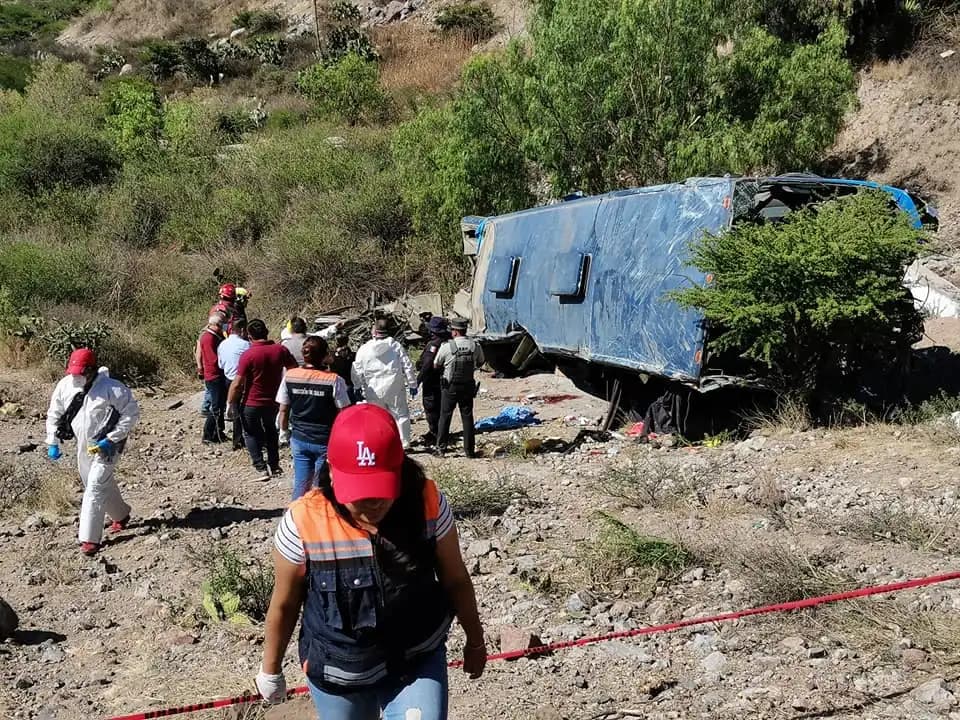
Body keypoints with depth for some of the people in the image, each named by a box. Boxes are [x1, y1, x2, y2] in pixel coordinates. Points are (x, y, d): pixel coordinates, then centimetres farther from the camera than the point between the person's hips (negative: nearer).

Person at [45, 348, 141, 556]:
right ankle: (121, 516, 46)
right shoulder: (65, 386, -6)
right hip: (84, 446, 7)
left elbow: (132, 413, -17)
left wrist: (111, 439, -20)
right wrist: (53, 443, 2)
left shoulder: (111, 389, -23)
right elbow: (54, 415, 8)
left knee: (95, 488, -12)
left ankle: (90, 539, -8)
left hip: (106, 446, -6)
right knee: (105, 484, 21)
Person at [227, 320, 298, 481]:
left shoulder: (248, 355, -20)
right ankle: (274, 466, 25)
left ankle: (261, 469, 1)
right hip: (273, 400, 4)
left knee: (251, 434, 12)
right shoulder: (280, 350, -7)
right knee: (271, 431, 24)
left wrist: (230, 403, -8)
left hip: (252, 403, -4)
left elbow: (237, 384, -18)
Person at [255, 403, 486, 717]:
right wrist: (271, 669, 6)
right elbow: (285, 604, -7)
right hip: (337, 673, 0)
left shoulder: (428, 503, -21)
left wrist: (475, 641, 10)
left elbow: (455, 580, -3)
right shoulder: (303, 522, -24)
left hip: (418, 662, 0)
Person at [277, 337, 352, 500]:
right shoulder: (334, 380, -18)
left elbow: (283, 409, 1)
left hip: (299, 439, 3)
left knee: (300, 485, 15)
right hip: (326, 441, -3)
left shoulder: (289, 376, -7)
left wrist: (284, 432, 17)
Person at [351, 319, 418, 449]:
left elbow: (357, 370, -1)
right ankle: (404, 443, 12)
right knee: (401, 415, 11)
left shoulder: (364, 349, -4)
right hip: (395, 389, 0)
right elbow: (407, 367, -4)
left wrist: (358, 387, 12)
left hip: (374, 391, 0)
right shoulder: (396, 346, -5)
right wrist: (412, 384, 4)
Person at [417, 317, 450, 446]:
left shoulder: (433, 344, -22)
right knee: (440, 407, 18)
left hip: (431, 382, -8)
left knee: (430, 408, 0)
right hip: (443, 381, 8)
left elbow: (427, 365, -25)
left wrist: (418, 380, -19)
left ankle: (434, 434, 2)